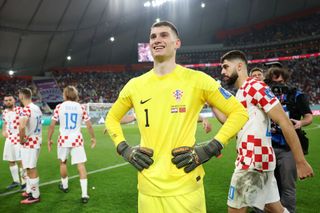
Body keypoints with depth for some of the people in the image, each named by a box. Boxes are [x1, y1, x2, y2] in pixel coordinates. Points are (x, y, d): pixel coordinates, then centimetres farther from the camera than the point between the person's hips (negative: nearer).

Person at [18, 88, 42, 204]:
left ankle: (35, 196, 12)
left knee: (31, 169, 1)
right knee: (30, 168, 21)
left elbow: (22, 126, -35)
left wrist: (21, 139, -20)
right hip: (37, 141, 9)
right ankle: (30, 190, 33)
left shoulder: (26, 109, -19)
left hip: (29, 142, -9)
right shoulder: (37, 108, 10)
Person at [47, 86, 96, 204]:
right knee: (81, 165, 0)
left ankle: (64, 185, 42)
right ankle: (84, 194, -3)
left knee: (63, 162, 22)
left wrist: (49, 139, 9)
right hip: (77, 139, 0)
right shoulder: (81, 107, 1)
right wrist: (93, 138, 16)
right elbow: (89, 125, 3)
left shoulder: (59, 107, -2)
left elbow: (52, 125, -3)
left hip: (64, 139, 0)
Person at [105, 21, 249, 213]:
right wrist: (124, 150, 5)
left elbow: (239, 112, -1)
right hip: (148, 187, 3)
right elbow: (112, 118, 20)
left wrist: (210, 149, -9)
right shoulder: (135, 85, 5)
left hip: (185, 187, -3)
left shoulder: (196, 79, -5)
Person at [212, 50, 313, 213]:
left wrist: (301, 162, -17)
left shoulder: (255, 87, -13)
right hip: (252, 160, 9)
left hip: (254, 161, -9)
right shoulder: (240, 94, 16)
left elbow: (284, 122, -17)